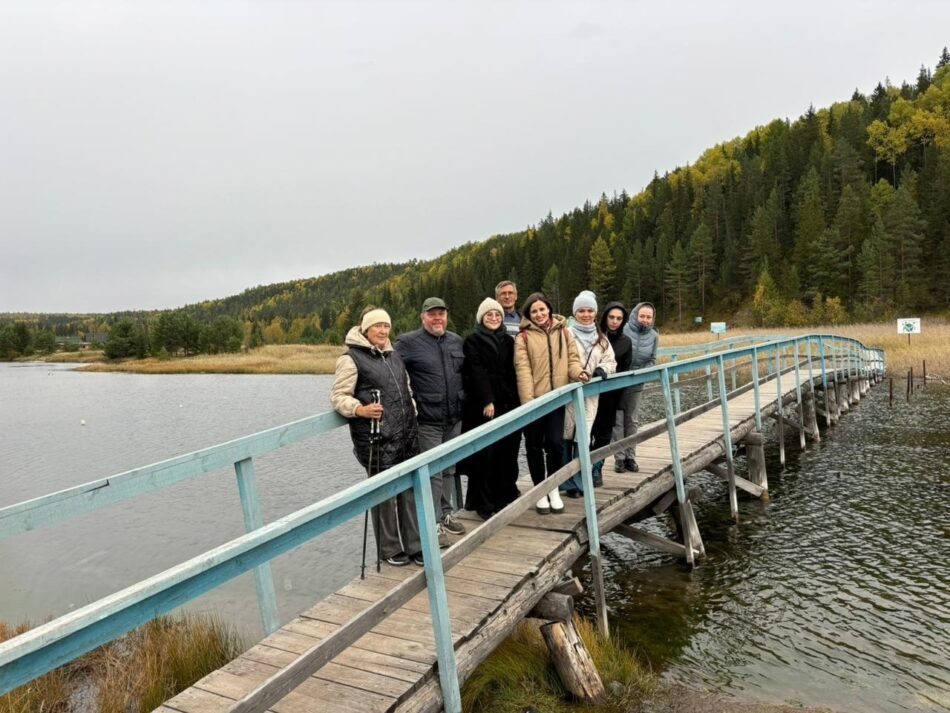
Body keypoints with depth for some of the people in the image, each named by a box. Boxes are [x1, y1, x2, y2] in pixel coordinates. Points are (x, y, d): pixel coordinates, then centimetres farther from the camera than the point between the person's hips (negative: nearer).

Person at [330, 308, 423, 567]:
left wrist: (412, 411, 19)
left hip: (406, 436, 7)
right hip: (376, 439, -7)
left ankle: (414, 545, 21)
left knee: (409, 489, 10)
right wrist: (359, 410, -25)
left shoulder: (393, 355, 17)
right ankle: (389, 550, 17)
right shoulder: (352, 358, -6)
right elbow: (338, 397, -9)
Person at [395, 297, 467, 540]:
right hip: (427, 420, -6)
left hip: (454, 418, 6)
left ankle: (446, 513, 30)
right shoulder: (408, 343, -8)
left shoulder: (457, 341, 10)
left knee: (448, 470, 16)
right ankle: (434, 523, 5)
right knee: (432, 472, -3)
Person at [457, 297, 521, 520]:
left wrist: (515, 401, 0)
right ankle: (484, 504, 5)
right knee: (486, 455, -4)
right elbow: (476, 373, -9)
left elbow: (513, 373, 10)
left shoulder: (508, 341, 15)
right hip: (482, 407, -4)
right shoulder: (472, 341, 0)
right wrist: (487, 401, -18)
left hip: (508, 405, 4)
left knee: (507, 452, 4)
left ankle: (505, 497, 19)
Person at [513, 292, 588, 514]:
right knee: (534, 446, 8)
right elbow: (523, 370, -10)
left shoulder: (564, 332, 9)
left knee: (556, 443, -1)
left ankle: (554, 489, 20)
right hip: (533, 400, -2)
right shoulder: (523, 337, -2)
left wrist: (577, 372, -12)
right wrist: (527, 401, -17)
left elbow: (572, 359, 11)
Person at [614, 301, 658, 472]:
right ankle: (620, 457, 8)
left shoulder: (654, 336, -3)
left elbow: (652, 360, 4)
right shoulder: (623, 330, -17)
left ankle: (630, 456, 19)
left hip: (636, 384, 4)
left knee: (632, 421, 11)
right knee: (618, 421, 0)